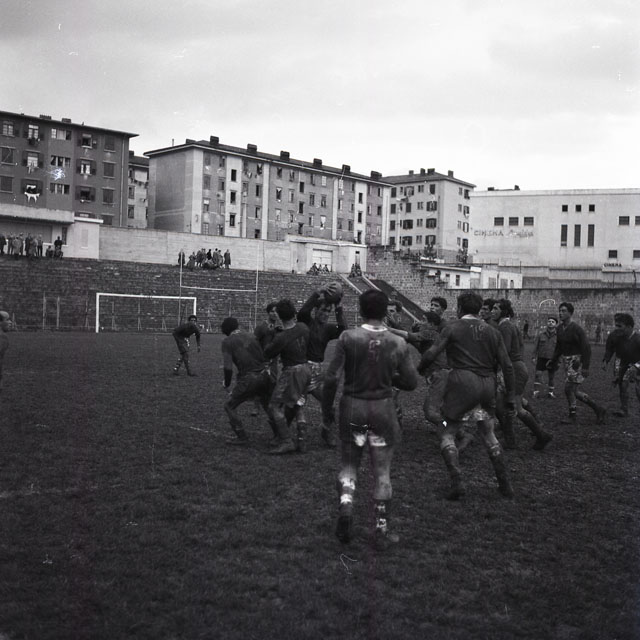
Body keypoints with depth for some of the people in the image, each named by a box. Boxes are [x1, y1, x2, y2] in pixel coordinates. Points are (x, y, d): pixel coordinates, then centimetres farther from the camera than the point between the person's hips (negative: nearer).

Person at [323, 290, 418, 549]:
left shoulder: (348, 337, -11)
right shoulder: (398, 343, -5)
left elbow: (331, 377, -12)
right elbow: (411, 382, 0)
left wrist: (326, 407, 1)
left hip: (352, 406, -1)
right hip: (383, 409, 1)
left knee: (348, 464, 18)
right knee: (382, 472, 12)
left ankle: (346, 504, -7)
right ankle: (381, 531, 18)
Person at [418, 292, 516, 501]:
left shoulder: (453, 327, 1)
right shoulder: (491, 331, 12)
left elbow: (431, 354, -10)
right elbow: (507, 366, 9)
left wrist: (418, 371, 7)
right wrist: (510, 396, 13)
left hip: (462, 382, -4)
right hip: (487, 384, 4)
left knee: (448, 434, 7)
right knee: (488, 434, 19)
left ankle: (457, 481, -8)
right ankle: (505, 485, 19)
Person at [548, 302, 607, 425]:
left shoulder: (576, 328, -17)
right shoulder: (560, 327, 6)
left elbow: (586, 347, -18)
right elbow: (558, 346, 18)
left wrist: (585, 367, -22)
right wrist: (553, 361, 15)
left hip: (576, 361, -8)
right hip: (566, 361, 8)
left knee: (568, 388, -7)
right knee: (574, 391, 9)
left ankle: (573, 416, 9)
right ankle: (598, 410, 22)